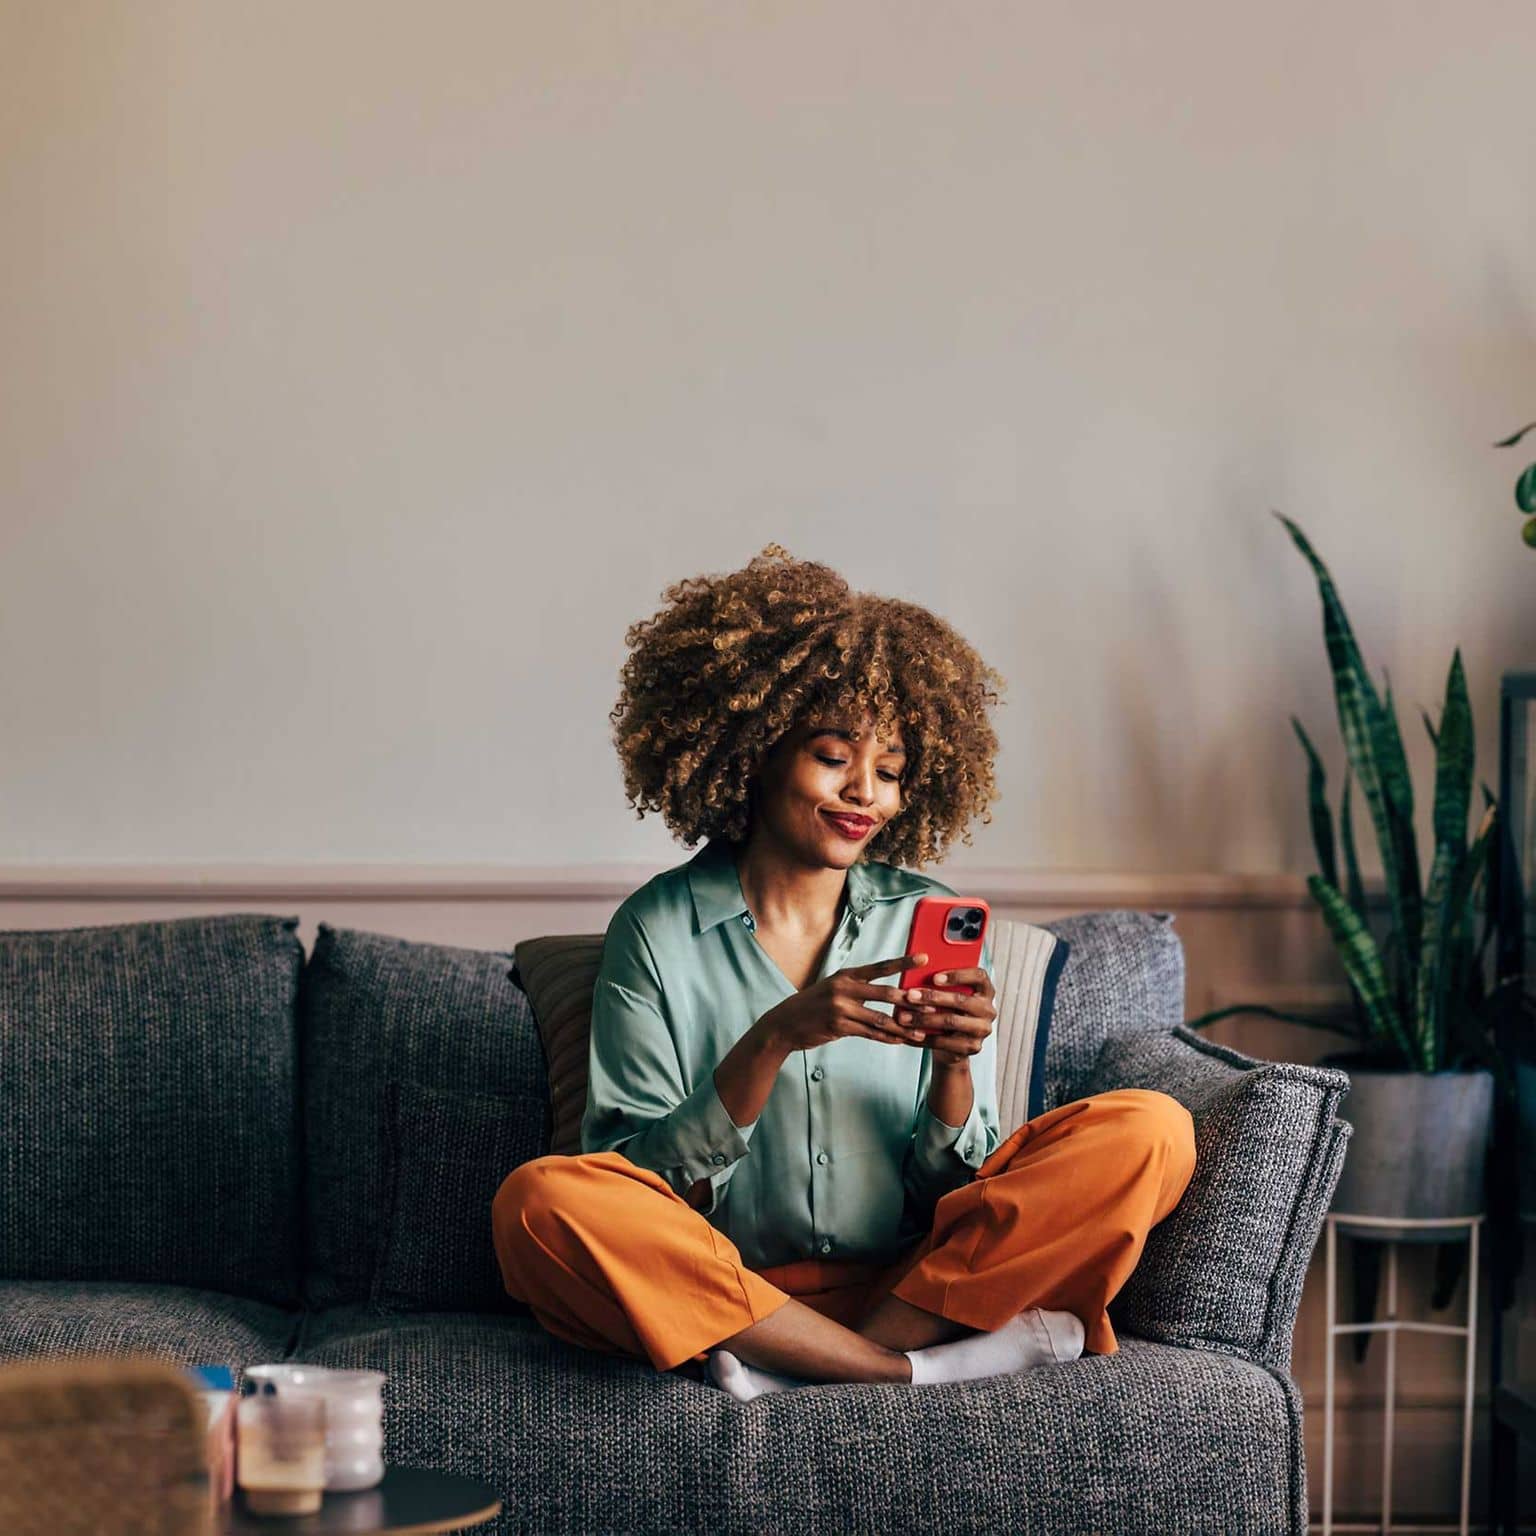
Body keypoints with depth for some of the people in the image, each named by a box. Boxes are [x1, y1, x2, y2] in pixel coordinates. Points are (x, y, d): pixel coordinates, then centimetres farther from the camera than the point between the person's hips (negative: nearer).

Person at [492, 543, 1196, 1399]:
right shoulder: (659, 932, 3)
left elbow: (957, 1185, 8)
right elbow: (638, 1181, -5)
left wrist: (954, 1062, -13)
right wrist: (773, 1044, -18)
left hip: (911, 1281, 2)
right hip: (722, 1296, -2)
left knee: (1150, 1135, -17)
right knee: (541, 1202, -30)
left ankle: (795, 1370, -25)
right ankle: (925, 1367, -28)